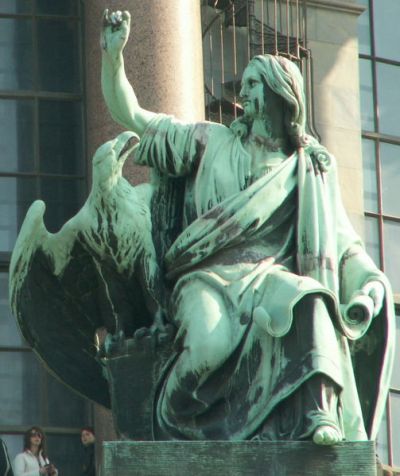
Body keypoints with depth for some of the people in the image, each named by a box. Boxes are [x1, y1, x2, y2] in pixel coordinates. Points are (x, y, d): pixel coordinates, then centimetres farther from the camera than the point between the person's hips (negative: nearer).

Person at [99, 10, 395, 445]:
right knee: (210, 344, -34)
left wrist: (372, 281, -9)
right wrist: (113, 55, 0)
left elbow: (343, 242, 10)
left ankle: (321, 412, -48)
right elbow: (129, 116, 13)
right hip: (207, 279, 0)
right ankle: (169, 422, -7)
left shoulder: (311, 168, 15)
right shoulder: (210, 142, 15)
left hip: (270, 277, 0)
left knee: (310, 300, -37)